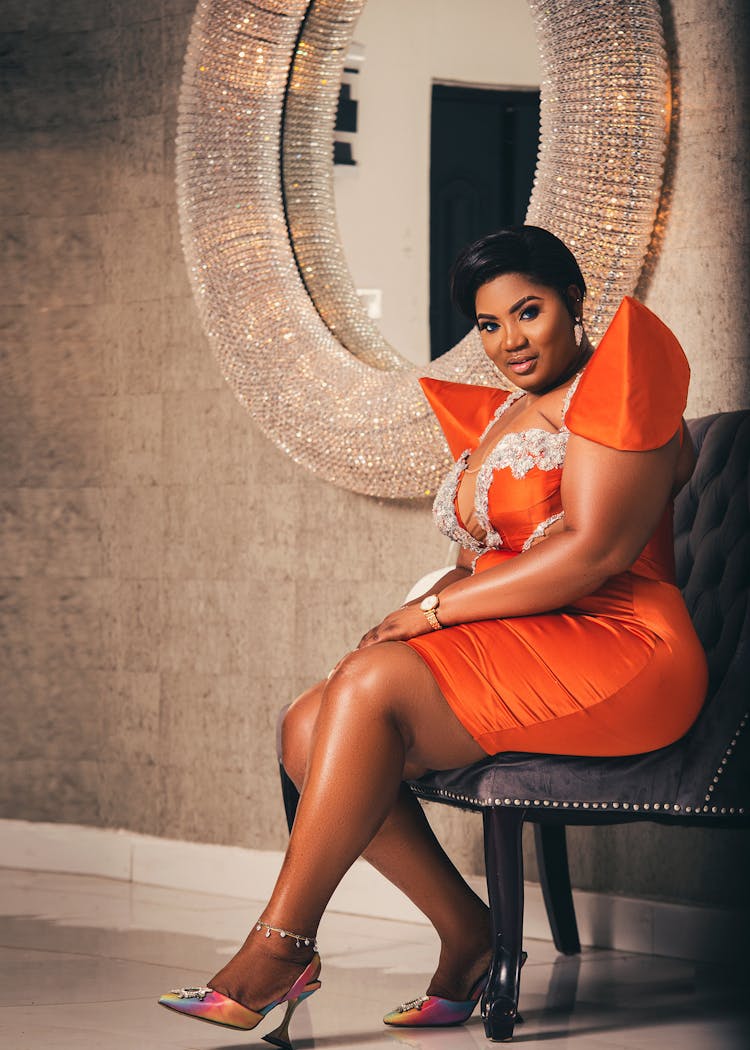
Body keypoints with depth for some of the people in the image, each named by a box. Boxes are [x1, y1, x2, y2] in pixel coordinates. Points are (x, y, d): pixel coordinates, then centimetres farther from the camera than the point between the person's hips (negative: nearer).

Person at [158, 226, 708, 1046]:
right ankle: (465, 933, -8)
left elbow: (592, 552, -17)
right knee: (308, 730, -13)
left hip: (614, 655, -9)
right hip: (514, 656, 9)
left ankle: (279, 948, -21)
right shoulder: (501, 416, 22)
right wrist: (448, 593, -3)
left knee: (372, 683, -27)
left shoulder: (614, 392, -5)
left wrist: (441, 609, -14)